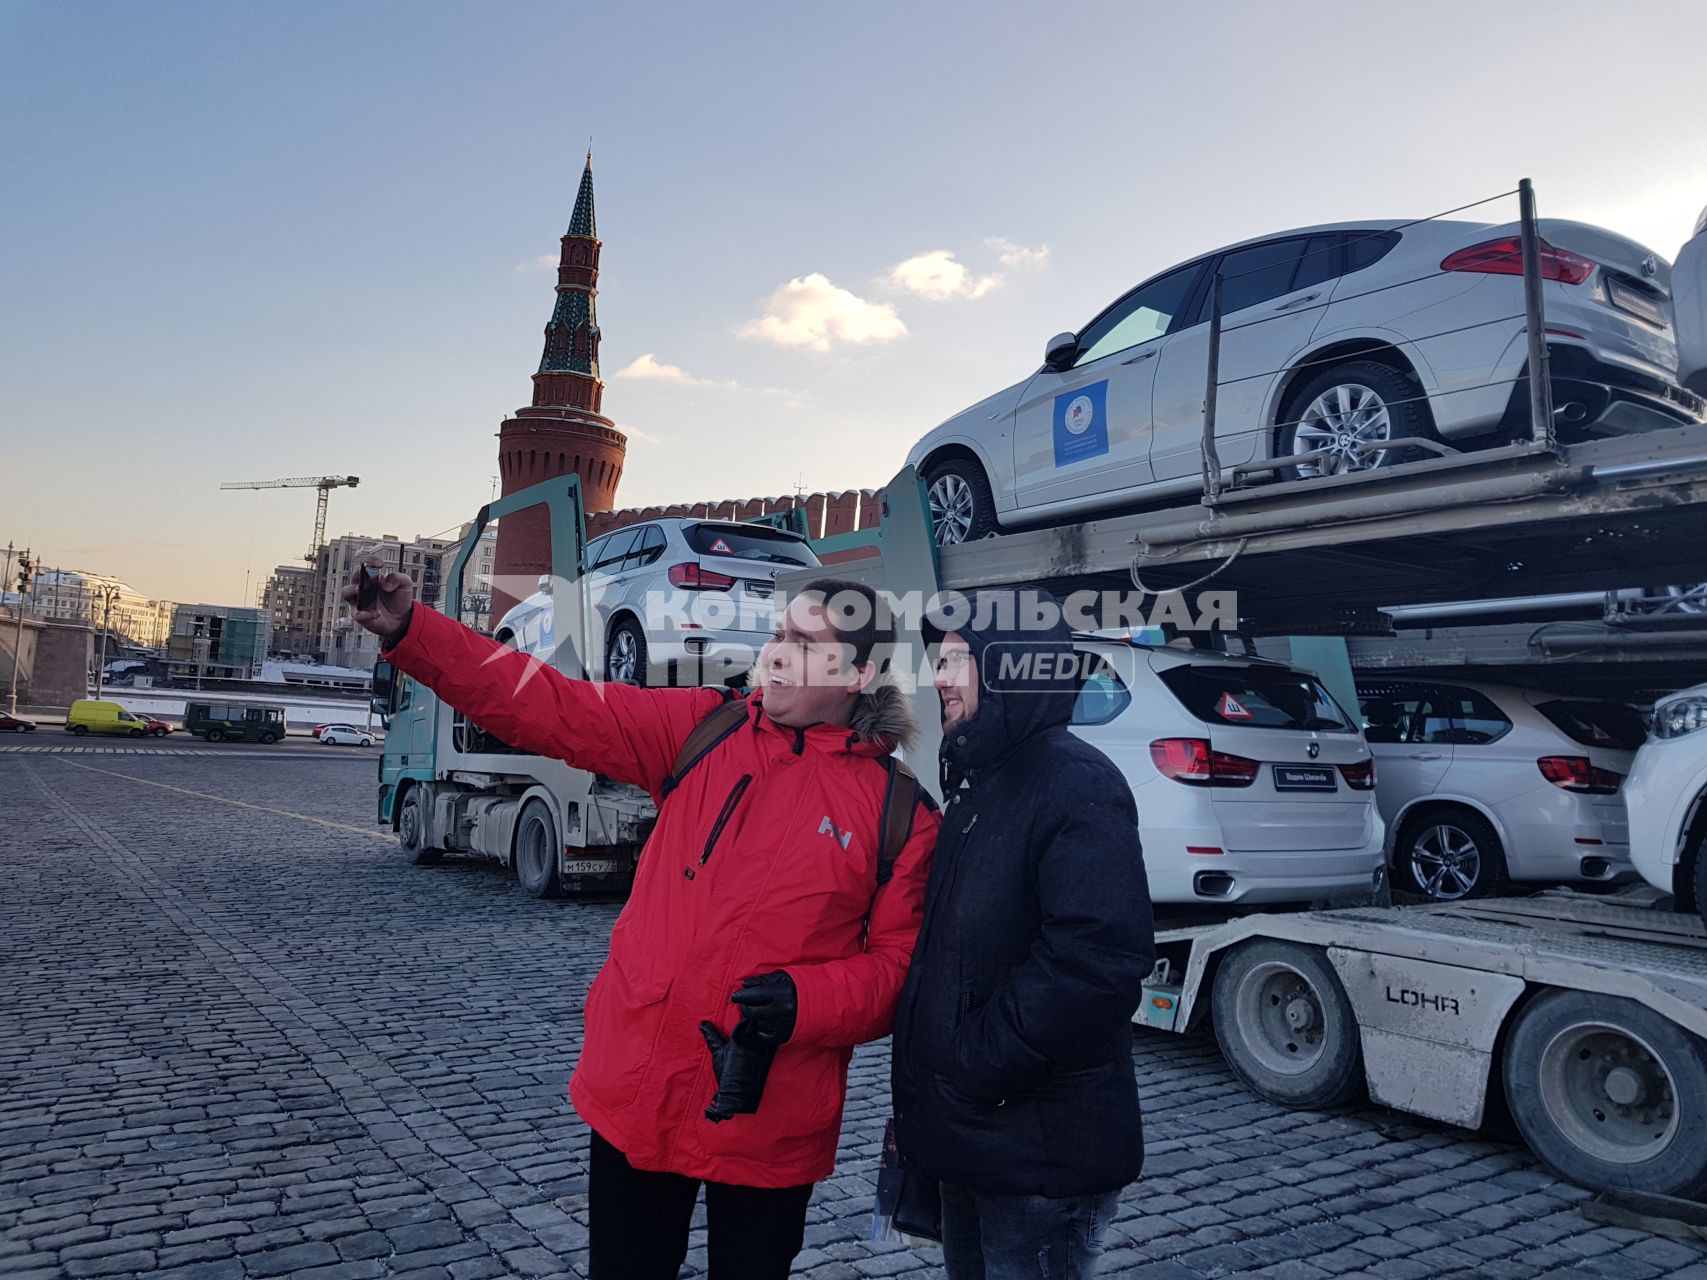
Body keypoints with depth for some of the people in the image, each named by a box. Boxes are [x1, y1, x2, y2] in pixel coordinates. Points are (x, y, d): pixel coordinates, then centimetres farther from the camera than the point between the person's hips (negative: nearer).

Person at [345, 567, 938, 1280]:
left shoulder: (902, 810, -7)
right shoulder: (703, 732, -1)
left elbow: (902, 962, -6)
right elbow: (552, 708, -6)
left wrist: (804, 1002, -24)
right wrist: (410, 631, -15)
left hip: (772, 1125, -2)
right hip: (637, 1092, 2)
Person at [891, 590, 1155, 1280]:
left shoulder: (1076, 784, -18)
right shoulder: (979, 784, 12)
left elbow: (1099, 961, -29)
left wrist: (972, 1069, -21)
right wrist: (922, 1101, 13)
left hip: (1040, 1152, -9)